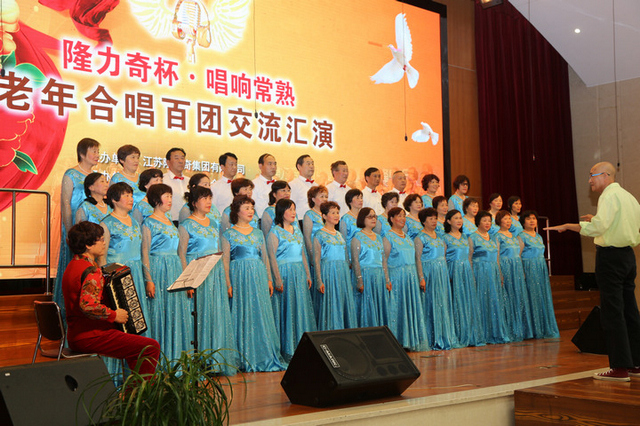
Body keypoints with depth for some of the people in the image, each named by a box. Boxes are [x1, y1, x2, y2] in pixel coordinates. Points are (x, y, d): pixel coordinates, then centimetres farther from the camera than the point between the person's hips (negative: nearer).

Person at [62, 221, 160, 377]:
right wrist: (114, 315, -19)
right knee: (151, 347, -13)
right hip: (90, 337, -11)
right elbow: (88, 306, -32)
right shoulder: (91, 271, -19)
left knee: (134, 344, 27)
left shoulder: (73, 265, 13)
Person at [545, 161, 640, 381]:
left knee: (612, 312, -6)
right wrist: (596, 219, 19)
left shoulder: (610, 195, -11)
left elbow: (598, 227, -23)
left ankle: (620, 368, -5)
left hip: (610, 256, -9)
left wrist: (567, 226, -15)